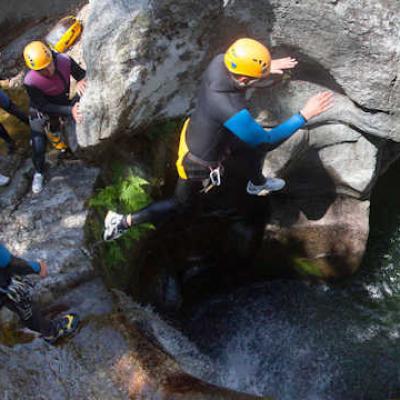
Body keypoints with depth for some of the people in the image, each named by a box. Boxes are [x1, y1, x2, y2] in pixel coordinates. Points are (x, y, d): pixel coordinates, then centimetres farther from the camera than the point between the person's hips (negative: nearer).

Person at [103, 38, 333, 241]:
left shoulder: (219, 63, -24)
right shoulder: (232, 113, -44)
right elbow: (268, 141, -30)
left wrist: (267, 66, -2)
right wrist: (304, 115, -27)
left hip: (194, 132, 7)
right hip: (199, 162, -7)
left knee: (257, 142, 20)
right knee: (182, 205, 19)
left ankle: (257, 183, 50)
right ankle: (123, 222, 28)